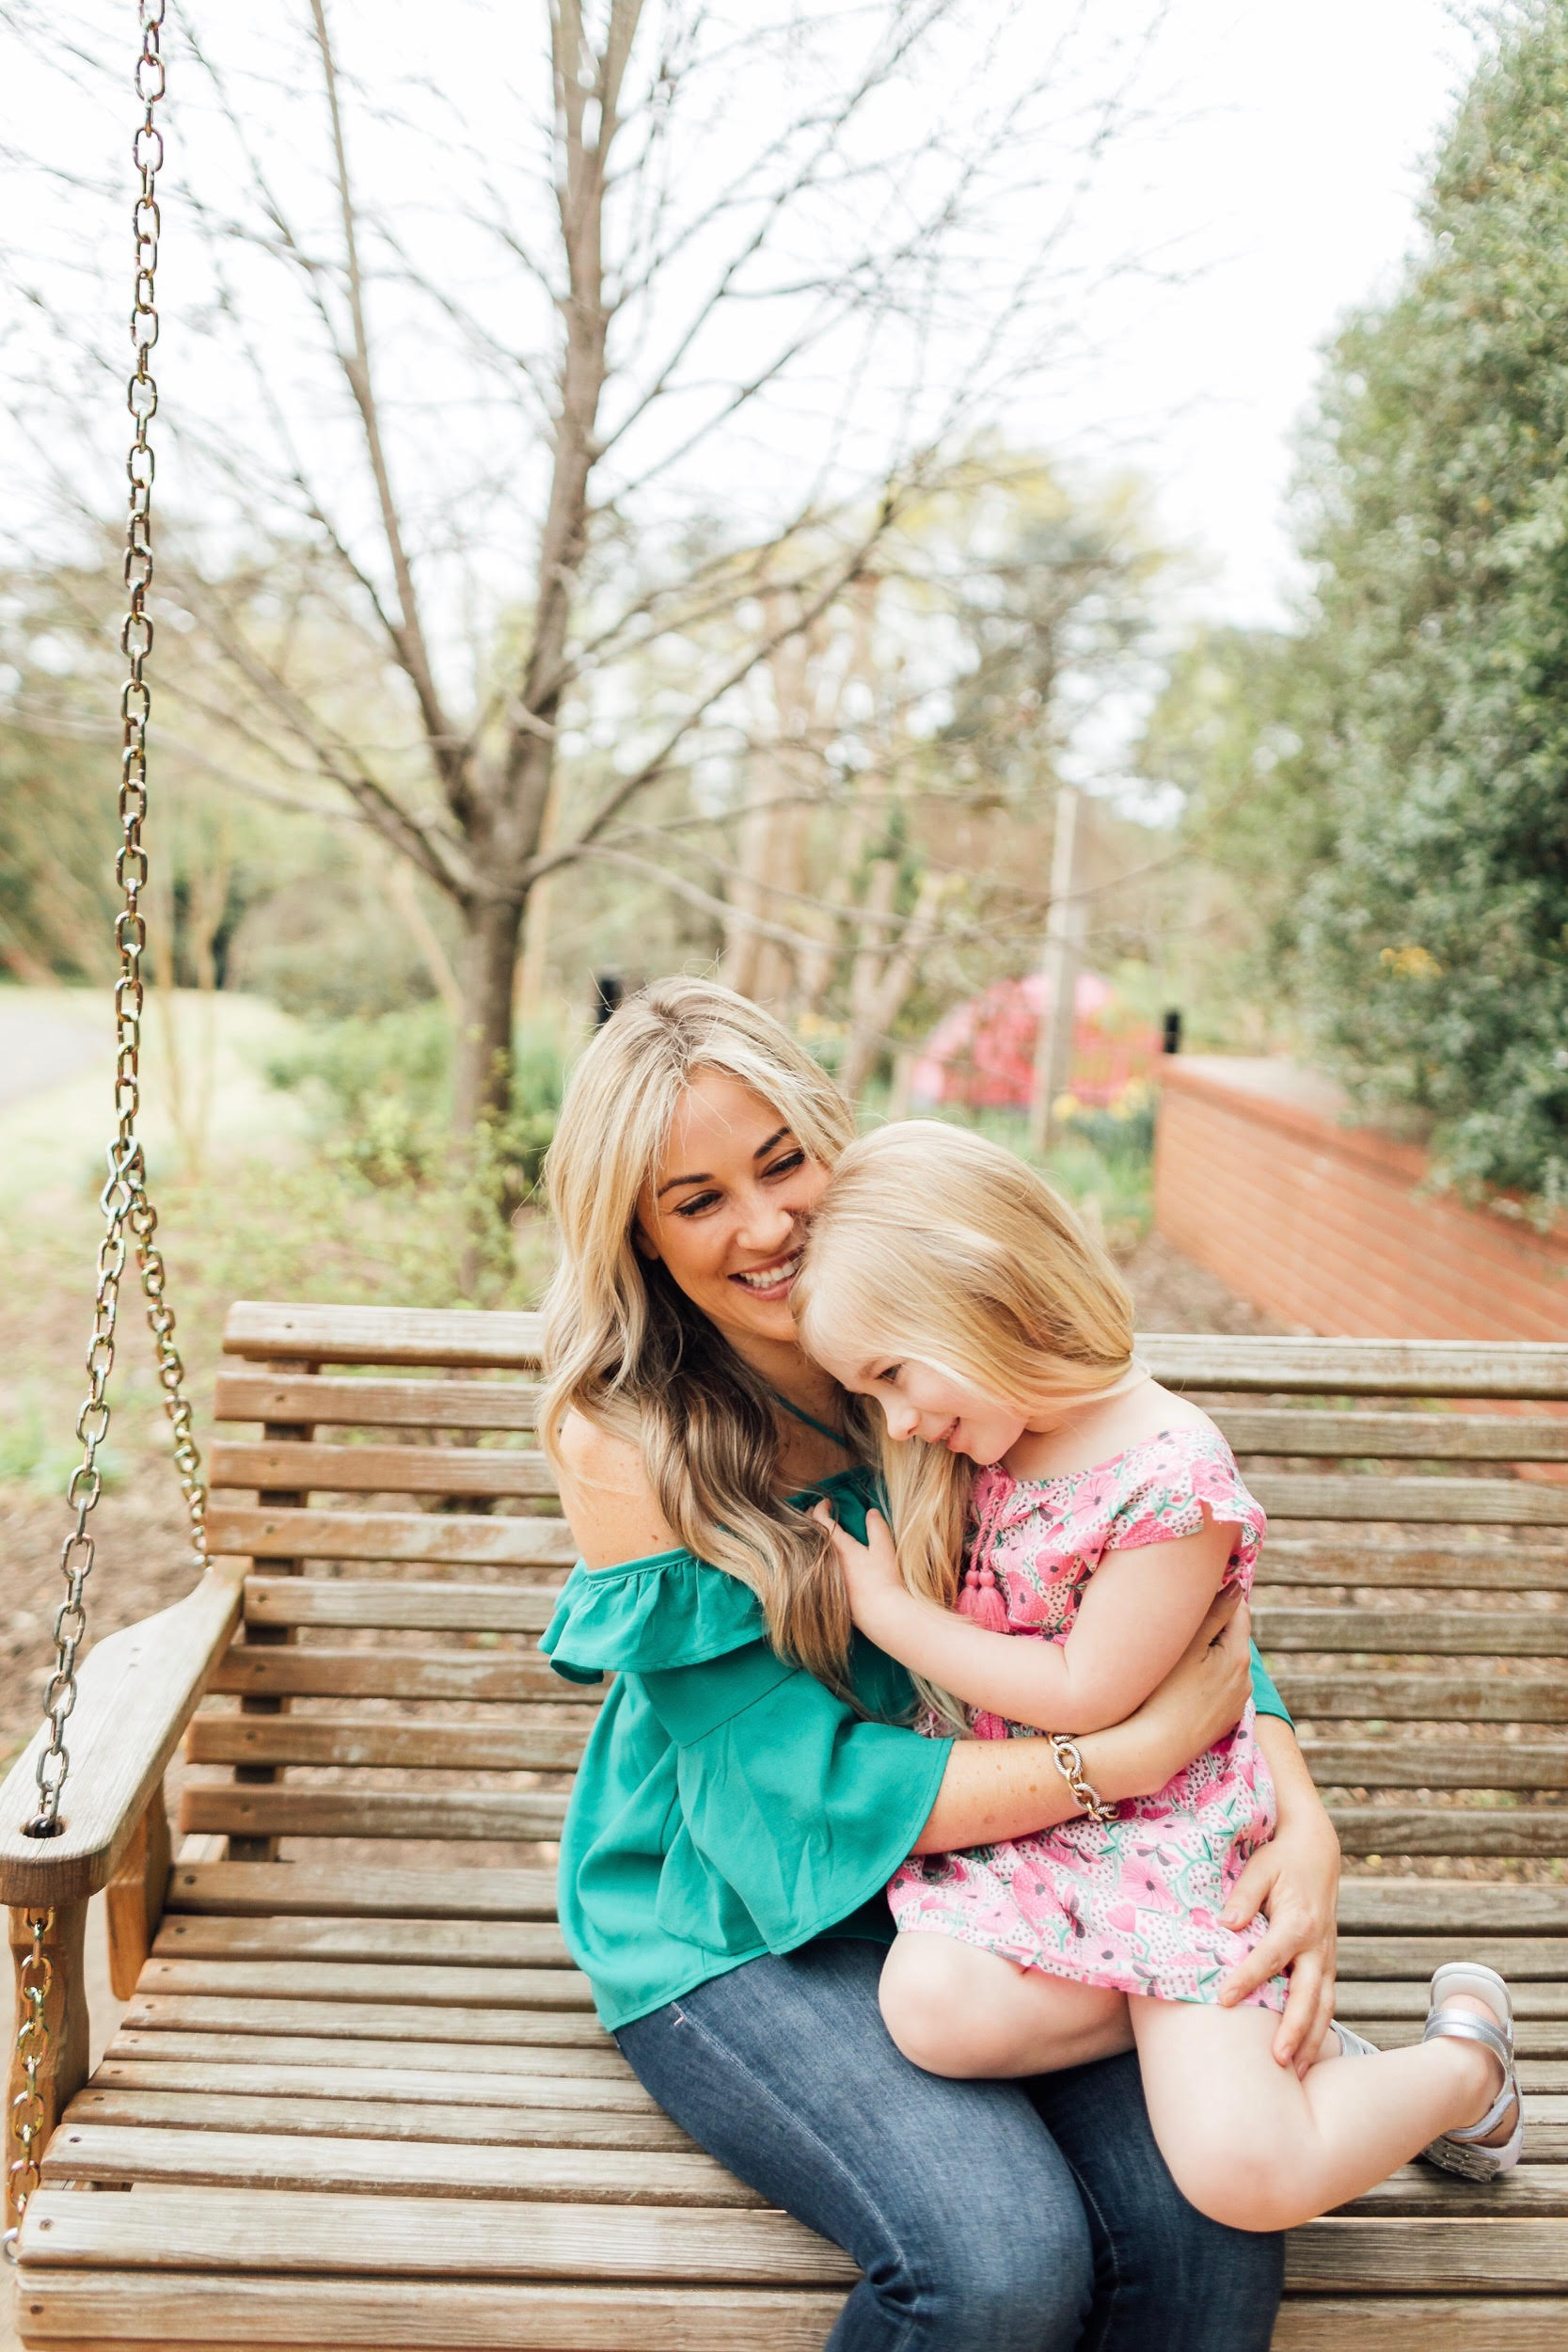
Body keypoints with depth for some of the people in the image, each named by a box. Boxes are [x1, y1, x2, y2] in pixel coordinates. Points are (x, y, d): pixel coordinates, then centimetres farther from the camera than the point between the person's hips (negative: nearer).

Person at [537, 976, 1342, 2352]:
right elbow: (812, 1788, -18)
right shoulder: (622, 1440, -16)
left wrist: (1301, 1821, -19)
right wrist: (1140, 1752, -23)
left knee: (1212, 2239, -19)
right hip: (729, 1927, -3)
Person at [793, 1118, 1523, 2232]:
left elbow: (1086, 1696, -16)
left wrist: (887, 1609, -10)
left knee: (1245, 2174, -17)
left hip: (1159, 1834, -6)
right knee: (933, 2006, -25)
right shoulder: (966, 1449, 2)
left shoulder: (1175, 1477, -22)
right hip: (1014, 1820, 6)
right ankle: (1229, 2017, 1)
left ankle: (1461, 2063, 16)